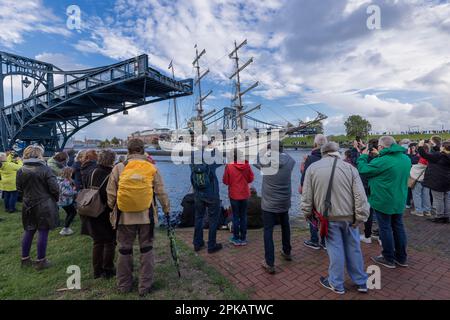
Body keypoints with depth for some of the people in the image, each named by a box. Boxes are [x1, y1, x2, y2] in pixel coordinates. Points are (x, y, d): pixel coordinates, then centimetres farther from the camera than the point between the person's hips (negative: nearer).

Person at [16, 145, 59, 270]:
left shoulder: (21, 171, -2)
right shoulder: (45, 170, -16)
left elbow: (19, 188, 9)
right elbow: (54, 188, -16)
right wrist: (55, 199, 3)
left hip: (28, 206, 5)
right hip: (45, 206, -5)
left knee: (29, 232, 19)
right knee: (43, 233, 4)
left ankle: (25, 258, 30)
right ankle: (41, 261, 14)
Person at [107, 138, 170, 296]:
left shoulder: (118, 168, -3)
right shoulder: (152, 168, -3)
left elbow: (111, 193, 2)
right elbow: (161, 192, 2)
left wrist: (112, 209, 20)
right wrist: (166, 209, 16)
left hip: (124, 216, 1)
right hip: (146, 215, 0)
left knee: (125, 250, 16)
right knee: (146, 249, 12)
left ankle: (124, 285, 31)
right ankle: (145, 286, 20)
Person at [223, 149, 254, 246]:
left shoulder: (229, 166, -14)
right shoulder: (247, 165, -8)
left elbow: (225, 181, -7)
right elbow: (251, 179, 2)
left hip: (234, 195, -2)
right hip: (245, 195, 2)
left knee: (235, 216, 10)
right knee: (243, 216, 12)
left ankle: (236, 238, 19)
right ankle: (243, 238, 20)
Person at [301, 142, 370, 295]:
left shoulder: (312, 168, -5)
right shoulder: (349, 167, -4)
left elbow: (307, 196, -3)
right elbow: (360, 196, -7)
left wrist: (307, 213, 10)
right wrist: (360, 217, -1)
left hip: (328, 217, -1)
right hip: (349, 216, 2)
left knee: (335, 249, 10)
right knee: (353, 248, 17)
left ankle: (336, 284, 25)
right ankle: (361, 282, 34)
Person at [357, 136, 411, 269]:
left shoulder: (382, 161, -24)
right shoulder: (406, 158, 3)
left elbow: (362, 170, -17)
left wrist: (363, 156, -1)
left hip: (383, 201, -7)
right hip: (399, 201, 7)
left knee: (385, 228, 6)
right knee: (398, 226, 17)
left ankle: (389, 259, 19)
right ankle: (402, 257, 30)